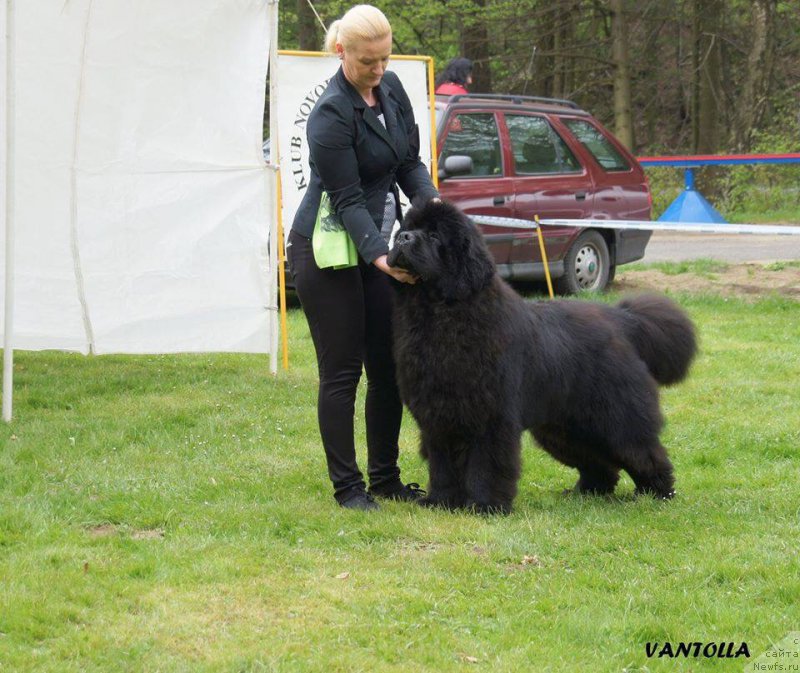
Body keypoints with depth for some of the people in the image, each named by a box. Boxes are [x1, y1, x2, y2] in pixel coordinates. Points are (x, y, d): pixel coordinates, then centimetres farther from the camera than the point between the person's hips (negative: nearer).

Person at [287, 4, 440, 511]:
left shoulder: (391, 88, 3)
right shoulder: (331, 114, -19)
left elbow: (409, 161, 10)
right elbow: (347, 199, -20)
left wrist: (430, 202, -9)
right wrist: (380, 256, -29)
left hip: (375, 246, 7)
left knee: (389, 369, 8)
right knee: (341, 372, -3)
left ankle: (386, 478, 18)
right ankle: (347, 485, 4)